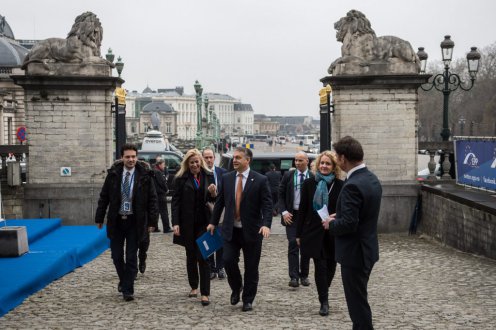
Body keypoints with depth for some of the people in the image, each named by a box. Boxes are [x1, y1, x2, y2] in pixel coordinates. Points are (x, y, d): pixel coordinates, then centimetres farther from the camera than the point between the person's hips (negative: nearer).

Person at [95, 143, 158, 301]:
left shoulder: (145, 176, -6)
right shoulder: (113, 174, -1)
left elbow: (152, 199, -3)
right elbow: (104, 197, 5)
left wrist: (152, 221, -8)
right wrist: (99, 218, 3)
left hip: (135, 222, -2)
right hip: (116, 220, 2)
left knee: (131, 257, 0)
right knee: (117, 255, 9)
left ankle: (128, 290, 8)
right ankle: (123, 281, 34)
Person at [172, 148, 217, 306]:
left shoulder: (208, 176, 5)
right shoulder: (181, 179, -2)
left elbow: (212, 200, 13)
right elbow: (175, 201, -4)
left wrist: (213, 193, -11)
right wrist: (175, 223, -12)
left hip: (204, 222, 0)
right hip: (187, 223, 0)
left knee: (203, 257, -5)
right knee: (191, 256, 13)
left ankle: (205, 293, -5)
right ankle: (194, 287, 29)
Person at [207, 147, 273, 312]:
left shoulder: (260, 180, -5)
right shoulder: (226, 178, 6)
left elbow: (267, 205, -9)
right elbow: (220, 202, 13)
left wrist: (266, 224, -23)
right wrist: (213, 222, 11)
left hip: (251, 230, -3)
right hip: (231, 230, 3)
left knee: (251, 267, 4)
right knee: (228, 261, -5)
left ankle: (248, 300, 19)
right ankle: (236, 288, 23)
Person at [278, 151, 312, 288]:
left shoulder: (313, 178, -1)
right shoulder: (288, 175, 2)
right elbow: (281, 195, 4)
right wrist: (284, 212, -7)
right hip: (292, 215, -1)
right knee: (293, 245, -8)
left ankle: (304, 275, 19)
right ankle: (294, 277, -10)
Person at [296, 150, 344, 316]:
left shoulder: (340, 186, -2)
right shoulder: (309, 183, 2)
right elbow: (302, 209, 4)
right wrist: (299, 234, 3)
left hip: (333, 233, 1)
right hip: (314, 232, 0)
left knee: (330, 265, 10)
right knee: (320, 267, -3)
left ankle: (324, 295, 31)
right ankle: (324, 301, 3)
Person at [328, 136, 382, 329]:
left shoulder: (352, 186, -24)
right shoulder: (372, 179, 6)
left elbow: (349, 224, -27)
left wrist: (331, 224, -9)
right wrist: (339, 216, 12)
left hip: (354, 252, -10)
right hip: (367, 249, 10)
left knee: (357, 302, 1)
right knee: (359, 299, 21)